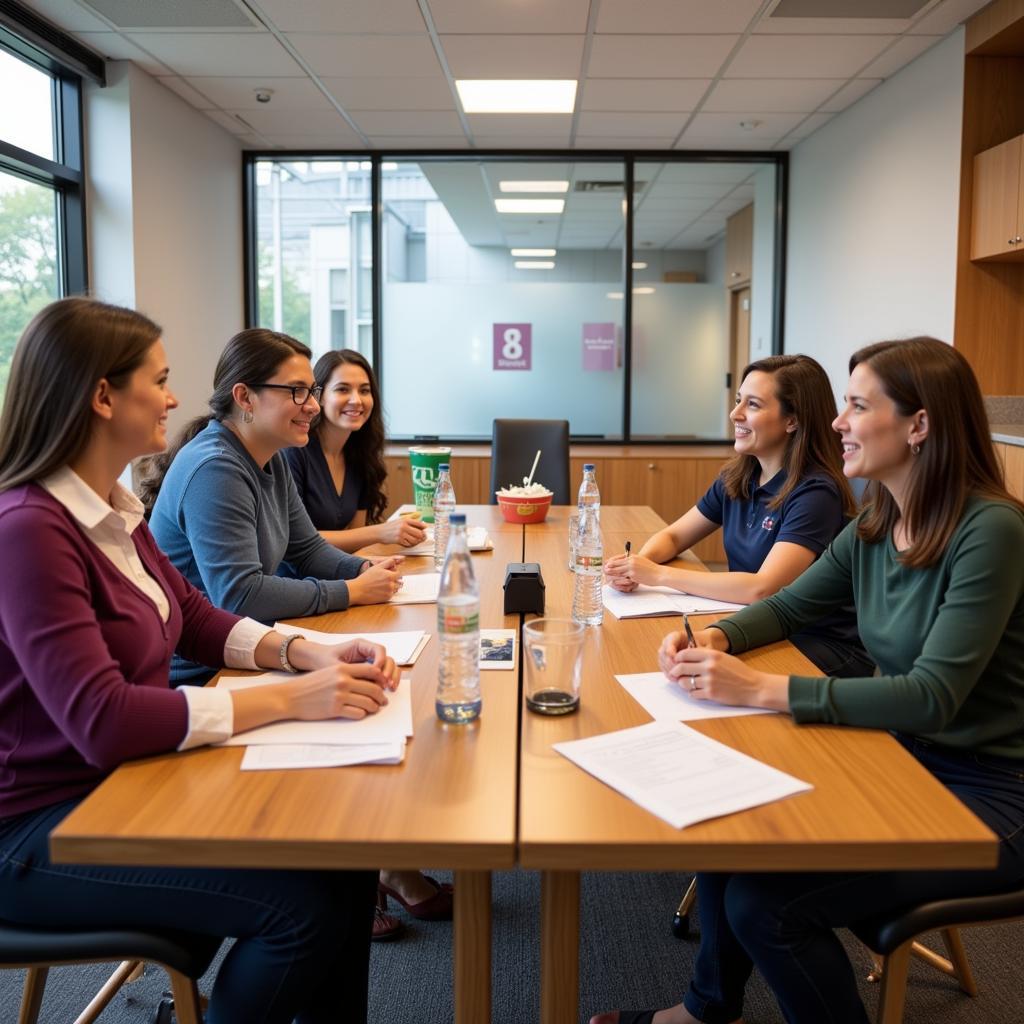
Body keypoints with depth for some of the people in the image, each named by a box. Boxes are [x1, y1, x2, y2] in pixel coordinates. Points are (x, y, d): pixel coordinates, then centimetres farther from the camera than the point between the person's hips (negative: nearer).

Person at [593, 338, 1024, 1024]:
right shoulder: (874, 527, 1)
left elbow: (933, 697, -28)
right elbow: (788, 607, 14)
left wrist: (761, 690, -31)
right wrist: (715, 639, -7)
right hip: (902, 758, 8)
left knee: (763, 903, -18)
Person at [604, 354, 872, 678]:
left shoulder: (815, 492, -19)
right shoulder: (737, 478, 3)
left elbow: (762, 588, -28)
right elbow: (672, 536, 12)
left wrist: (659, 574, -23)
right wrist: (638, 563, -12)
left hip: (821, 647, -6)